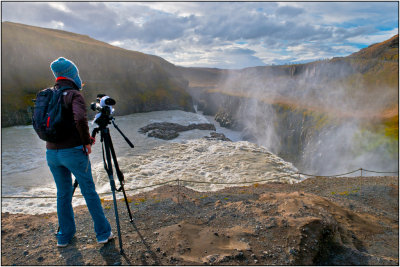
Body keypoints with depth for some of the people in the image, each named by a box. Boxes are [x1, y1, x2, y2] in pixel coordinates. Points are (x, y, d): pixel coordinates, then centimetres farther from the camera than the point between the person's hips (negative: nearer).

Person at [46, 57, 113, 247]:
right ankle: (103, 233, 17)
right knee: (89, 192, 6)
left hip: (51, 153, 6)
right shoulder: (74, 95, -11)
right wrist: (86, 141, -13)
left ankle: (64, 235, 30)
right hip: (73, 151, -6)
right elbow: (80, 119, -29)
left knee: (63, 193, 19)